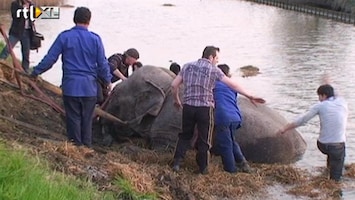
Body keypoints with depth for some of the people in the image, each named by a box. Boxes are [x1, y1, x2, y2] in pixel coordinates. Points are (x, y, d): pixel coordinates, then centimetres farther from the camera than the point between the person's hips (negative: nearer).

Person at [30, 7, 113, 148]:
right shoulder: (95, 39, -3)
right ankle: (87, 146, 17)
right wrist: (108, 80, 16)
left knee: (73, 118, 8)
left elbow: (50, 58, -4)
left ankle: (76, 146, 12)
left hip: (70, 86, -1)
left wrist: (36, 72, 8)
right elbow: (102, 63, 1)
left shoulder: (64, 37, -5)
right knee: (87, 119, 11)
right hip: (89, 87, 1)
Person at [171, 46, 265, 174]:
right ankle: (202, 168, 19)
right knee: (203, 139, 11)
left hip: (188, 107, 3)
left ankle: (177, 162, 9)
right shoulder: (214, 70, -4)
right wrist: (250, 96, -4)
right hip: (205, 109, -3)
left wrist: (176, 100, 23)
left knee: (185, 136, 19)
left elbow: (174, 85, 7)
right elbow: (232, 85, -7)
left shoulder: (187, 66, 7)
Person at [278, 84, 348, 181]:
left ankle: (329, 165, 44)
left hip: (323, 145, 1)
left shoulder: (320, 106, -1)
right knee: (335, 178, 6)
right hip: (338, 146, -1)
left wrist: (285, 129, 12)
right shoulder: (343, 102, 4)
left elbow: (301, 120, 1)